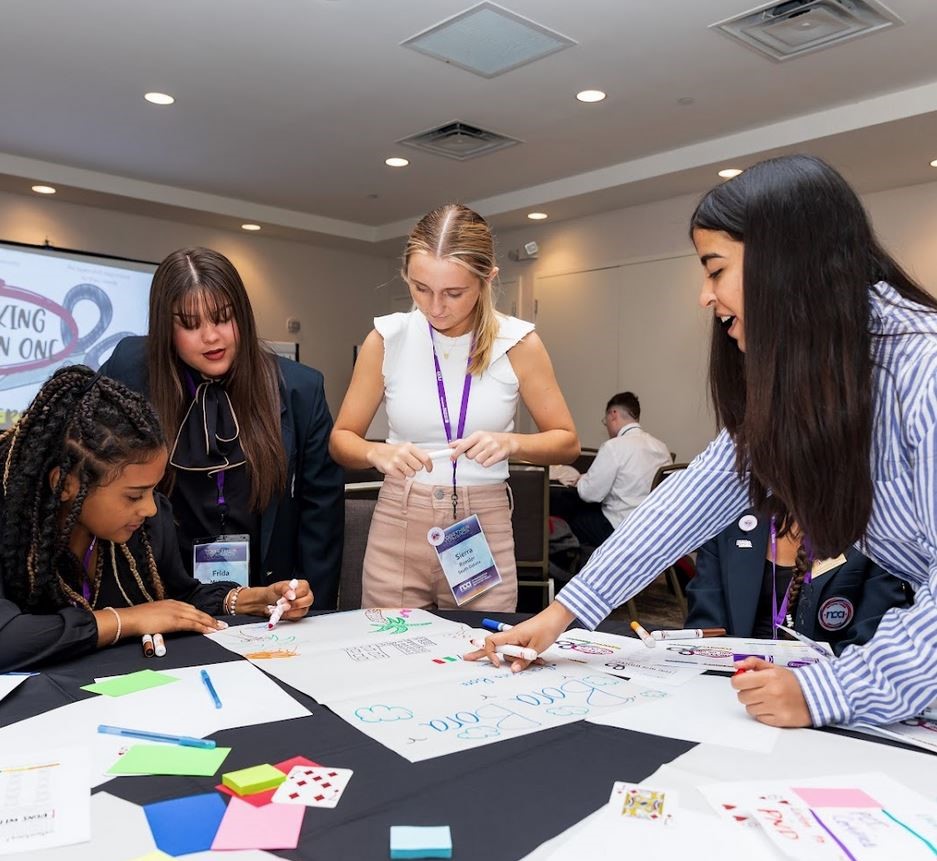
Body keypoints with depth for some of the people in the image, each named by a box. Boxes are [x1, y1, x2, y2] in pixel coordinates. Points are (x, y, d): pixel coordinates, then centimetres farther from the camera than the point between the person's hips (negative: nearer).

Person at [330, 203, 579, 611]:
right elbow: (341, 439, 3)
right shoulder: (388, 339, -4)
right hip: (397, 529, 1)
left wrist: (510, 443, -18)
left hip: (484, 531, 0)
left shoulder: (518, 343, -6)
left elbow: (567, 442, 2)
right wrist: (378, 453, -19)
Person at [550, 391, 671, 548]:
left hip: (618, 530, -8)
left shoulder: (614, 446, -16)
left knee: (554, 497, 2)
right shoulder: (661, 447, 5)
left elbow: (590, 493, -13)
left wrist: (581, 481, 10)